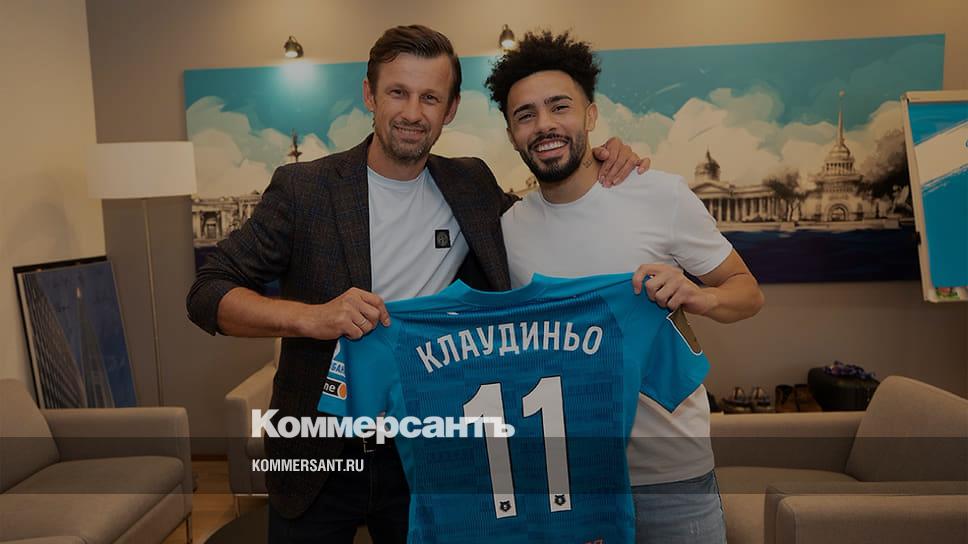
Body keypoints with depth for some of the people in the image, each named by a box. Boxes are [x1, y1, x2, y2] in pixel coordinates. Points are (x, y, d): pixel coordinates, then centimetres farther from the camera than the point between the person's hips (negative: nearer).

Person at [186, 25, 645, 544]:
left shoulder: (471, 186, -1)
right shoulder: (302, 188, -10)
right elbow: (207, 292, -11)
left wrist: (602, 167, -2)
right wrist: (312, 317, -29)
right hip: (318, 453, -1)